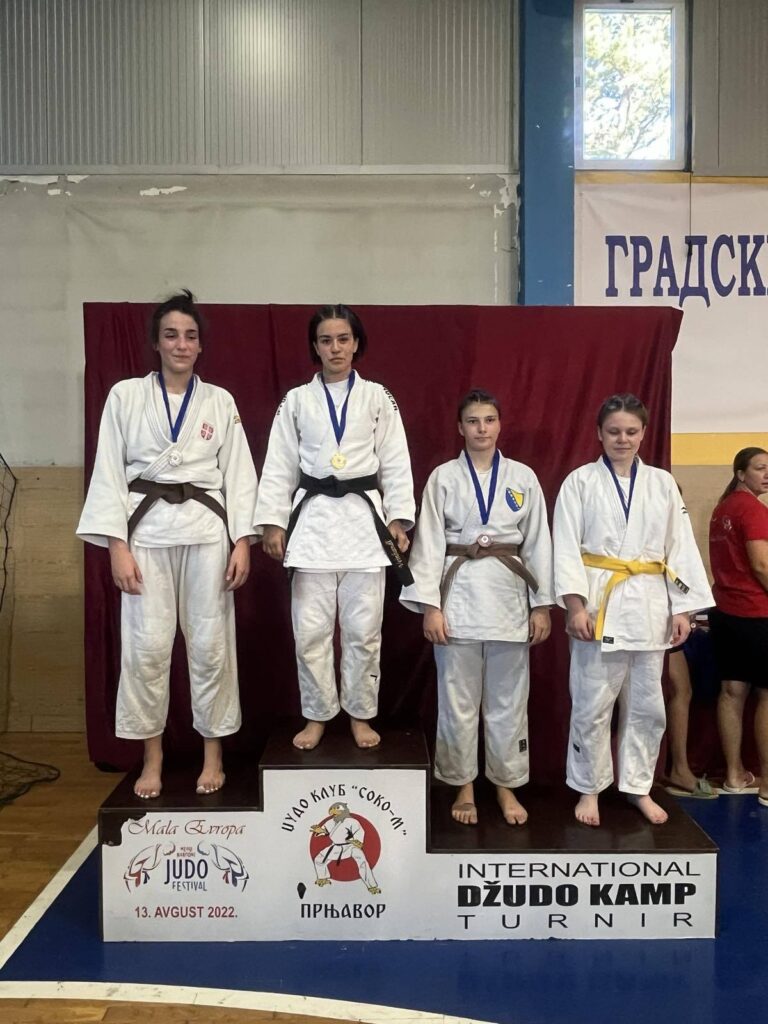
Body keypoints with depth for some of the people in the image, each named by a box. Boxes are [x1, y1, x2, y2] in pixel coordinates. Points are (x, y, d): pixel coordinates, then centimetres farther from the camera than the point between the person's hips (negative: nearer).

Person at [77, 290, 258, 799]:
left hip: (207, 529, 1)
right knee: (147, 645, 0)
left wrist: (243, 540, -4)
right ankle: (152, 756, 18)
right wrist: (117, 544, -6)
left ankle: (213, 750, 20)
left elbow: (239, 473, 4)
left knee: (211, 643, 3)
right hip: (147, 529, 0)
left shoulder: (220, 401, 7)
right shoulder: (126, 395, 3)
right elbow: (110, 472, 1)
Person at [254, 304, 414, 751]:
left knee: (363, 628, 5)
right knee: (310, 628, 3)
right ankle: (317, 715, 21)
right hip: (313, 518, 1)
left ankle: (361, 715, 22)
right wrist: (273, 521, -2)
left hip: (363, 517, 0)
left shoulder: (377, 397, 6)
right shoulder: (296, 400, 7)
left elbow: (396, 464, 4)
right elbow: (280, 466, 6)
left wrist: (399, 519, -3)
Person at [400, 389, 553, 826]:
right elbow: (429, 543, -3)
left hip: (508, 594, 1)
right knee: (458, 698, 7)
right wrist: (430, 605, -9)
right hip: (458, 594, -1)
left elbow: (538, 543, 5)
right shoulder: (444, 477, 0)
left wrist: (542, 604, 2)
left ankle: (507, 786, 26)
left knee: (508, 699, 10)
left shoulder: (523, 477, 4)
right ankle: (464, 787, 23)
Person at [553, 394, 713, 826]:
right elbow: (566, 548, -6)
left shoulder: (663, 484, 8)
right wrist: (575, 605, -14)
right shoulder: (580, 481, -1)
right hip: (599, 605, -3)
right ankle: (589, 789, 21)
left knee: (646, 704, 12)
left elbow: (681, 547, 7)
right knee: (592, 704, 3)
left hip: (649, 606, 3)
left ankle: (639, 787, 28)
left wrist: (683, 608, 1)